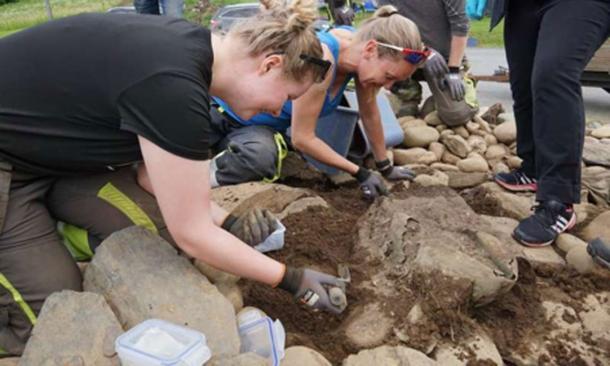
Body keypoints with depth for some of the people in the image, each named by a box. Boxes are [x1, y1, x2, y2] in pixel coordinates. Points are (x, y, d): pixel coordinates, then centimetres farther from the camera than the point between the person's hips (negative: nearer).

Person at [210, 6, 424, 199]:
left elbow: (370, 113, 3)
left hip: (260, 127, 6)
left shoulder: (359, 49, -13)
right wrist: (360, 173, -19)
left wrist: (386, 168, 13)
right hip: (221, 107, -5)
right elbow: (302, 138, -27)